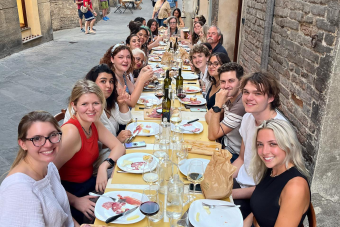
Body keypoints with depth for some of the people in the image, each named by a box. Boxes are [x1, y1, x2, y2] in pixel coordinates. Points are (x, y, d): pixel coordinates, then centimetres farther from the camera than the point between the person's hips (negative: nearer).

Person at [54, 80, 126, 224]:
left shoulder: (94, 123, -1)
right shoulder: (71, 132, -26)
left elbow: (119, 147, 3)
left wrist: (104, 166, -16)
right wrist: (75, 201, -24)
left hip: (89, 183, 8)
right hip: (70, 191, -8)